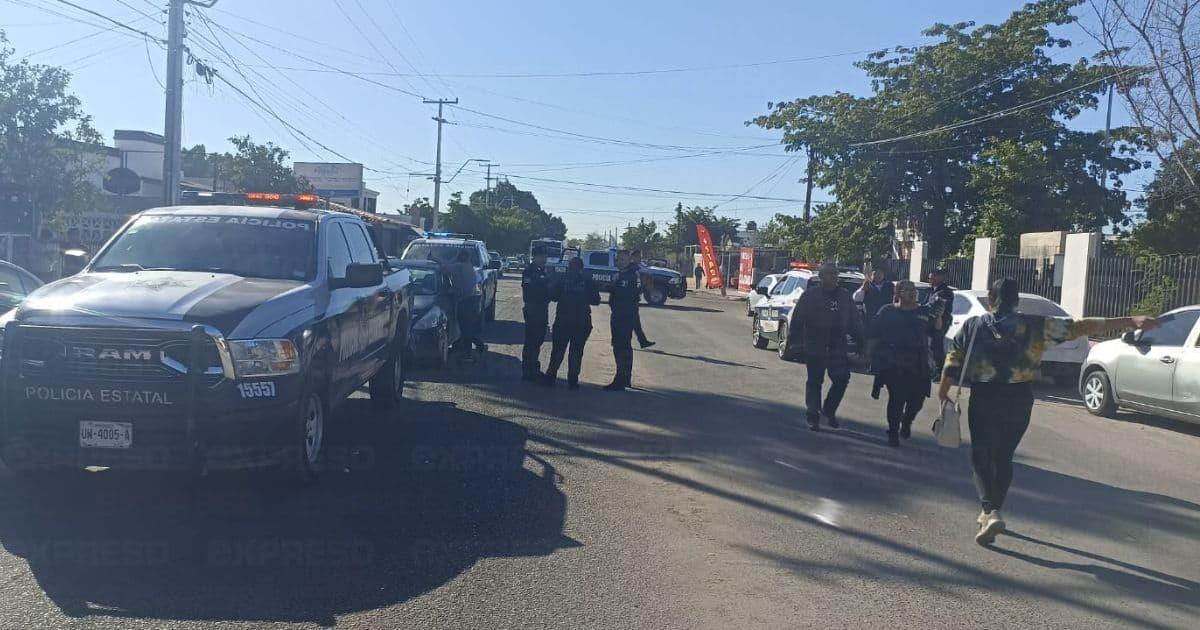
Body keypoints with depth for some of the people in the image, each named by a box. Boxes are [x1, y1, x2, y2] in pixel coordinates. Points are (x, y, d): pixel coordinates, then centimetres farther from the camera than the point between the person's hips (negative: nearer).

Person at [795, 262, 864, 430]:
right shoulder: (810, 295, -2)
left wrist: (862, 343, 5)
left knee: (842, 379, -1)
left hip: (838, 348, 3)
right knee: (814, 382, 5)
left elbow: (855, 323, 11)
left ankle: (828, 410, 19)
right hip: (814, 348, -3)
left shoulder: (845, 296, 8)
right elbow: (798, 320, -4)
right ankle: (813, 416, 13)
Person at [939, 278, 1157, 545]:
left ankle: (990, 512, -15)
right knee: (1004, 457, 17)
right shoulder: (1034, 325, -1)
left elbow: (953, 362, -2)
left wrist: (943, 393, 10)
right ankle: (992, 512, 27)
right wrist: (1131, 321, -3)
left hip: (984, 398, -2)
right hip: (1019, 400, 2)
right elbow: (1081, 326, -4)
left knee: (982, 456, 5)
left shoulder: (974, 325, -2)